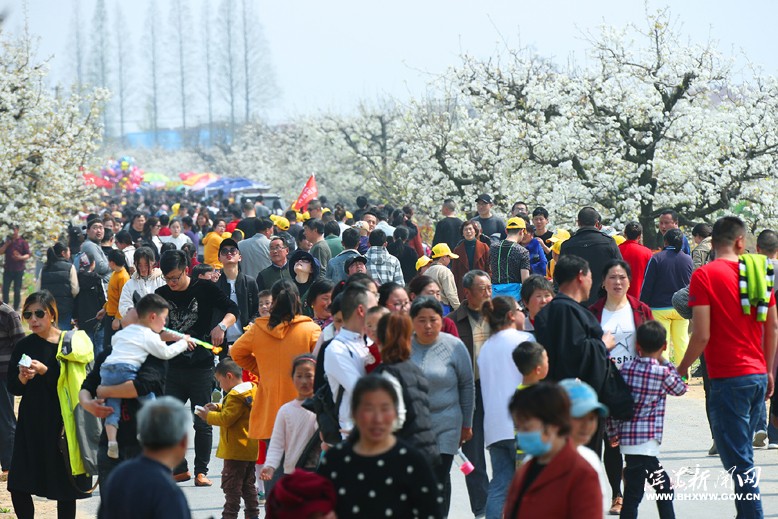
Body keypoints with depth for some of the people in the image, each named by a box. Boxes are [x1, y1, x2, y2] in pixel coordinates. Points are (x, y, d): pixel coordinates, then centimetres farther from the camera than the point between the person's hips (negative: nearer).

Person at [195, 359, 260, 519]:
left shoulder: (235, 396, -19)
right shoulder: (251, 390, 10)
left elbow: (226, 419, -22)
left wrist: (208, 416, -8)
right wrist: (218, 407, 9)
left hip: (236, 450, -10)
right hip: (250, 449, 10)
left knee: (231, 485, -3)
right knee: (248, 484, 17)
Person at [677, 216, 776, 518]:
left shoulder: (705, 275, -10)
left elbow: (702, 335, -15)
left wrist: (682, 368, 1)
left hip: (728, 378, -6)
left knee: (737, 459, -4)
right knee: (742, 453, 17)